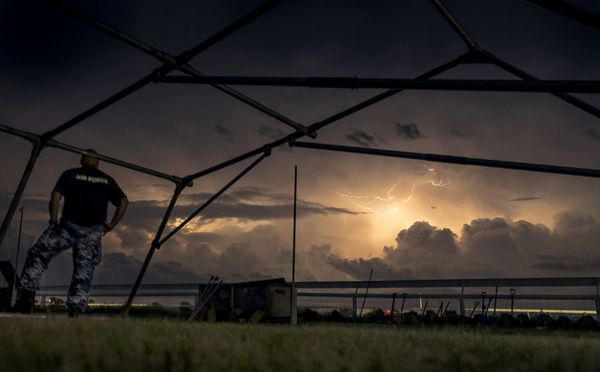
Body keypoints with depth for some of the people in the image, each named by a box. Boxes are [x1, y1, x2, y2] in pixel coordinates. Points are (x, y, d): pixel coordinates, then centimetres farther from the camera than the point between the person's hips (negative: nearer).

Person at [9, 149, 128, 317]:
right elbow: (123, 201, 9)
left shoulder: (70, 174, 9)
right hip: (93, 231, 2)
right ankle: (75, 310, -5)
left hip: (69, 226, -2)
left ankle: (28, 297, 4)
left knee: (37, 255, 11)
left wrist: (53, 221, 3)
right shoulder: (107, 180, 16)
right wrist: (112, 224, 11)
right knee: (84, 271, 5)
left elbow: (55, 196, -4)